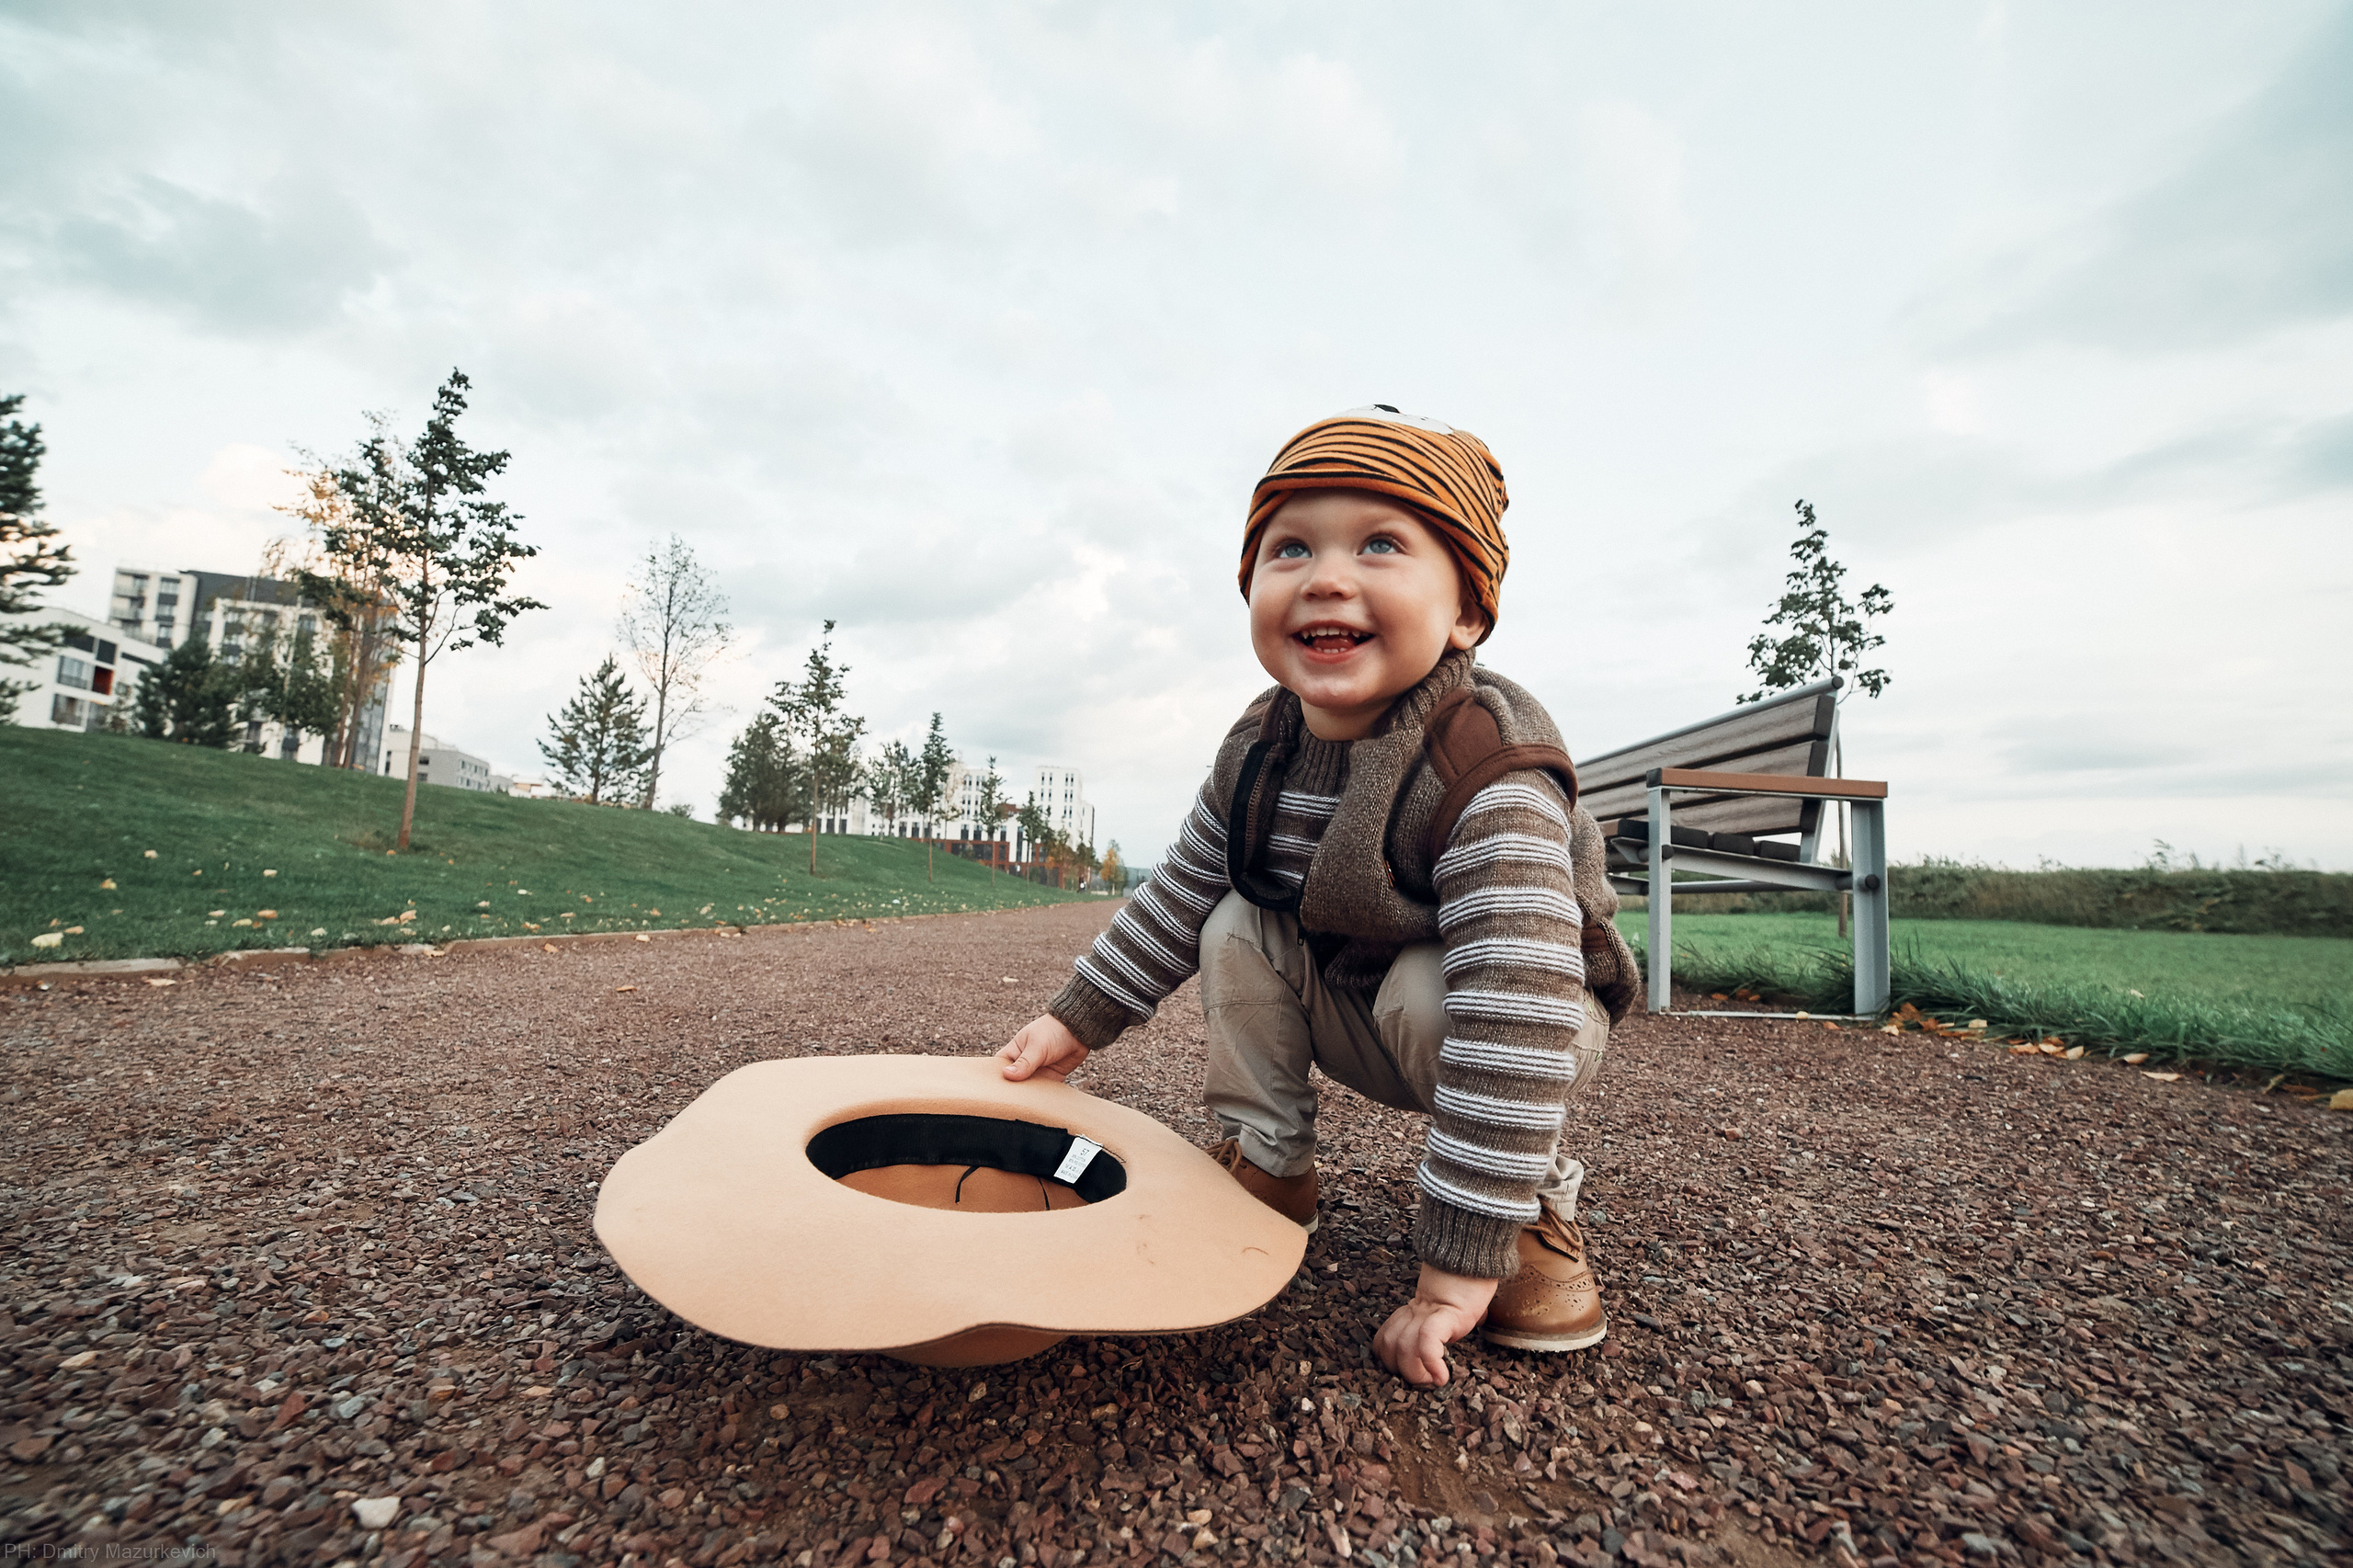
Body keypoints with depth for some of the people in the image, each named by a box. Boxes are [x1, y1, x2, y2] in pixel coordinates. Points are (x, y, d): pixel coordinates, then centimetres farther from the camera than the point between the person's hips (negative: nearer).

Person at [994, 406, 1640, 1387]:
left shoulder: (1486, 773, -35)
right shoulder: (1257, 754, -14)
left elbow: (1512, 1026, -40)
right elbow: (1176, 897, -1)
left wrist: (1458, 1264, -38)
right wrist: (1076, 1021, 0)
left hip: (1516, 1014, -5)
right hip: (1346, 1019, 6)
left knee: (1427, 991, -34)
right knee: (1237, 929, -13)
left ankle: (1537, 1211, -7)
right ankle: (1268, 1161, 4)